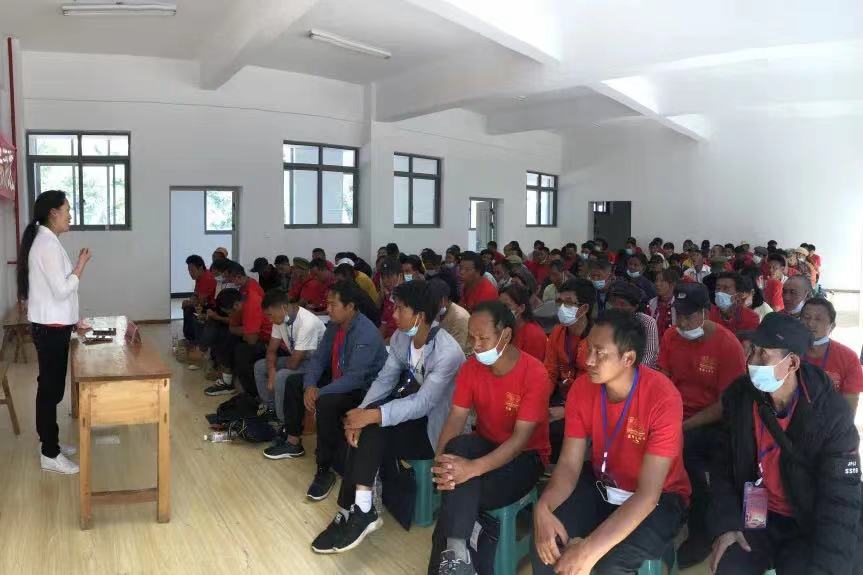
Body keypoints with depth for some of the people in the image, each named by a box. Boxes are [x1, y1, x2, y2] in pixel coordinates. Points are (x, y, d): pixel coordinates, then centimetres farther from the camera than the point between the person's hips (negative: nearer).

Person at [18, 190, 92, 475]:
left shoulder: (45, 241, 12)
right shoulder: (47, 243, -19)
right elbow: (62, 290, -22)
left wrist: (72, 319, 19)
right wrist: (82, 263, -12)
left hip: (52, 325, 10)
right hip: (50, 328, -10)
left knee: (51, 387, 17)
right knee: (51, 388, -2)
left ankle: (51, 443, 29)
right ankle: (50, 455, 7)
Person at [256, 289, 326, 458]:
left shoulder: (307, 323, -32)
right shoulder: (281, 318, -4)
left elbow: (294, 362, -29)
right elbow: (272, 350, 4)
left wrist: (276, 375, -9)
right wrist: (272, 371, -15)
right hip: (297, 359, 9)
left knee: (282, 377, -30)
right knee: (260, 367, 8)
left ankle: (292, 439, -23)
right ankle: (274, 414, 13)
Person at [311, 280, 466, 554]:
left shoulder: (448, 352, -26)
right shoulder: (400, 337, -2)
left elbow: (422, 404, -30)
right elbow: (384, 380, -2)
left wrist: (371, 415, -34)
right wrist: (361, 412, -19)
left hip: (438, 427, -7)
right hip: (414, 409, 7)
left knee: (372, 432, -24)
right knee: (362, 431, -18)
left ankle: (359, 511, -13)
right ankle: (355, 511, -10)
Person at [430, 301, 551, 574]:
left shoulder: (534, 374, -23)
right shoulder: (470, 368, -5)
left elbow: (520, 438, -28)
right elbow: (455, 419, -10)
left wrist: (473, 468, -42)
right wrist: (440, 458, -32)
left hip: (525, 455, -5)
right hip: (486, 444, 5)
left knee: (462, 492, -32)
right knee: (458, 448, -32)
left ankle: (450, 553, -11)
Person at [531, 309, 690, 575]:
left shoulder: (663, 398, -29)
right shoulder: (582, 388, -12)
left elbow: (647, 494, -31)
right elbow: (569, 464, -11)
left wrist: (590, 549, -38)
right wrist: (543, 507, -33)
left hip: (659, 497, -4)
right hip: (600, 485, 4)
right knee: (546, 538, -19)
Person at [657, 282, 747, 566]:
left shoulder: (728, 345, -13)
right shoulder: (670, 336, 2)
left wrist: (684, 426, -21)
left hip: (713, 423, -4)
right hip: (675, 415, 4)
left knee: (683, 447, -33)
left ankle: (700, 534, -12)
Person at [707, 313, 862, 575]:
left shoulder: (832, 415, -19)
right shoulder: (739, 395, -9)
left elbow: (841, 500, -19)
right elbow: (724, 463, 0)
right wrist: (726, 523, -9)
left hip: (811, 525, -2)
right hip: (755, 514, 2)